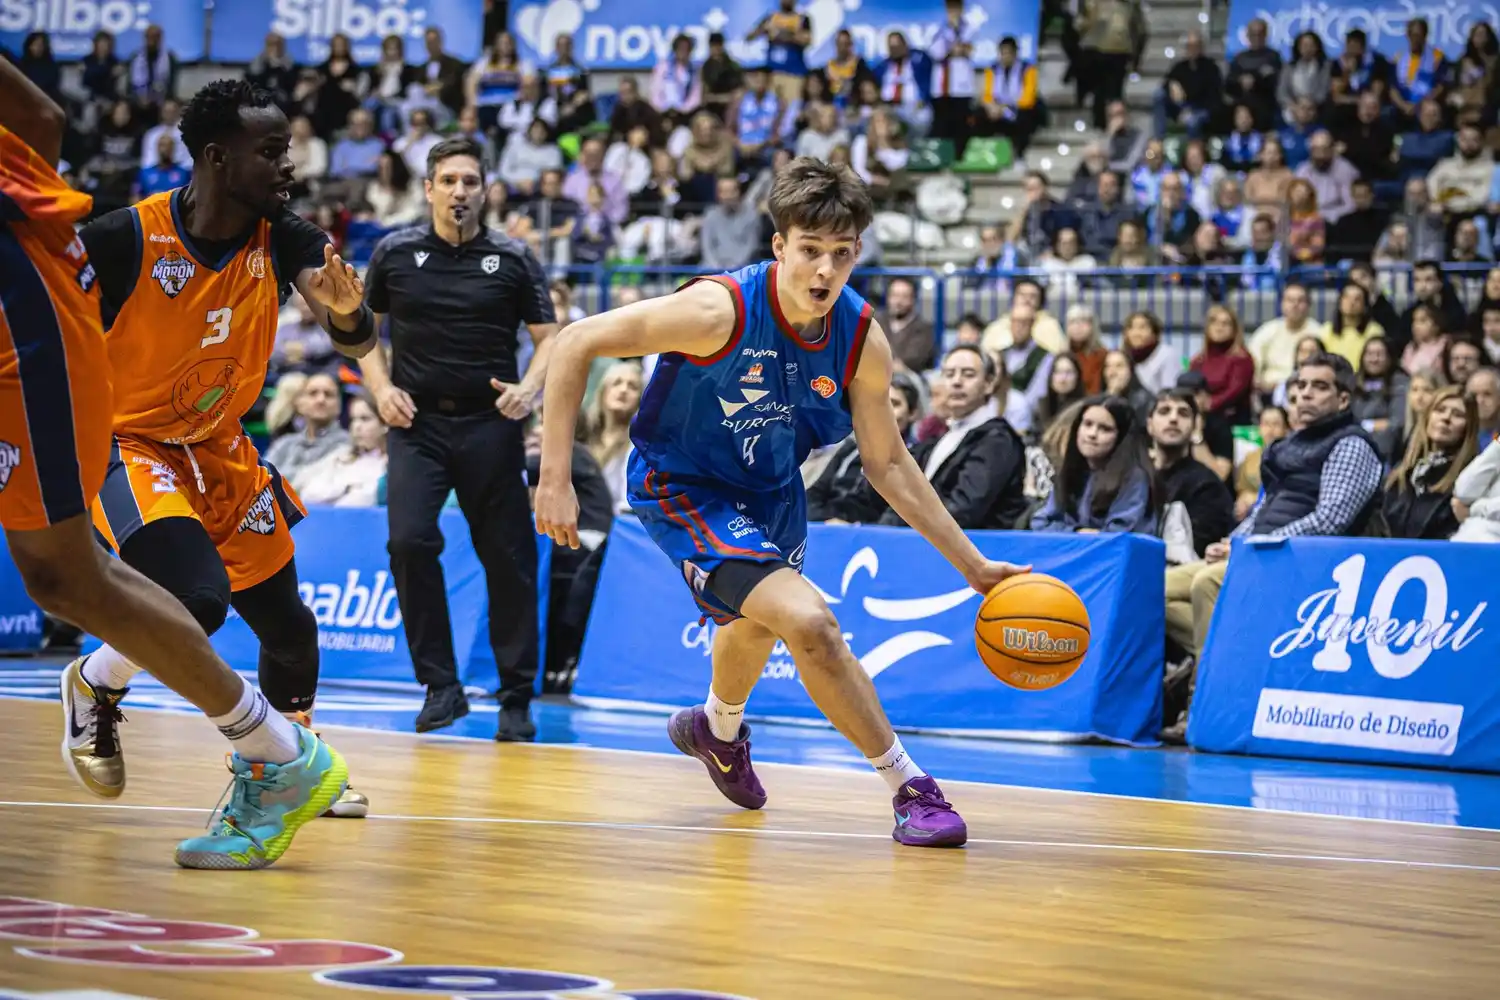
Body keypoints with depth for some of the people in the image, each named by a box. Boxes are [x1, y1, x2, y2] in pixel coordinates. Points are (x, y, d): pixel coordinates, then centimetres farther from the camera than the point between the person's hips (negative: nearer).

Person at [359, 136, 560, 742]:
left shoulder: (513, 259, 2)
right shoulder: (395, 253, 5)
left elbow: (548, 337, 4)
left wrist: (530, 387, -15)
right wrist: (381, 388, 0)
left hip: (490, 425, 0)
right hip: (417, 424, 0)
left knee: (508, 561, 0)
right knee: (409, 542, -17)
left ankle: (516, 699, 13)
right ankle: (441, 687, -4)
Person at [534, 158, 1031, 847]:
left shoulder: (863, 339, -16)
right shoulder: (720, 310, -32)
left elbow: (886, 462, -3)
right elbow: (577, 344, -24)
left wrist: (974, 566, -4)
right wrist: (555, 478, -26)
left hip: (771, 490, 7)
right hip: (682, 487, -6)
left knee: (760, 620, 32)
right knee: (809, 620, -26)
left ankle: (717, 729, 66)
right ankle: (909, 787, -12)